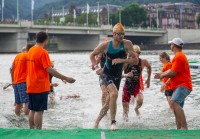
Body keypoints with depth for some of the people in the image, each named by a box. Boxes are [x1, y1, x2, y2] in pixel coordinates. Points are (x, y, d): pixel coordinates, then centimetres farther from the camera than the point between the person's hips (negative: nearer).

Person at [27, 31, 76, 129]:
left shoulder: (30, 51, 11)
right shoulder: (43, 52, -14)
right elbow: (49, 70, -20)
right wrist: (66, 78, -19)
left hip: (31, 86, 8)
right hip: (41, 86, -8)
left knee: (32, 110, 13)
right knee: (39, 111, -4)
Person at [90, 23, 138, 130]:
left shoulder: (127, 44, -14)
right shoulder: (105, 45, -13)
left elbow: (136, 61, -16)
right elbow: (92, 55, 2)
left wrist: (122, 60, -28)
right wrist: (96, 67, -13)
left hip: (117, 76, 3)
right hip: (106, 73, -3)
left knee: (108, 103, 9)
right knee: (114, 93, -30)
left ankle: (96, 122, 31)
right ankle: (113, 122, -22)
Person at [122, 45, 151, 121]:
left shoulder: (143, 62, -11)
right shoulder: (126, 62, -16)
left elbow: (149, 67, 13)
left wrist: (148, 79, 16)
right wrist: (126, 75, -35)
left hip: (137, 85, 0)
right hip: (127, 86, 0)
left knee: (140, 100, -29)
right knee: (125, 105, 6)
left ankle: (136, 109, 9)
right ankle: (125, 115, 44)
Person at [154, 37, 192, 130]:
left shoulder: (178, 57, -12)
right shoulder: (180, 55, 23)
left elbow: (173, 73, -18)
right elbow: (172, 70, 30)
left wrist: (162, 75, -2)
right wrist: (161, 74, 19)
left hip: (182, 86, -12)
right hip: (179, 86, 12)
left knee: (174, 102, -31)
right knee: (177, 108, 12)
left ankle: (184, 127, -38)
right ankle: (179, 129, 15)